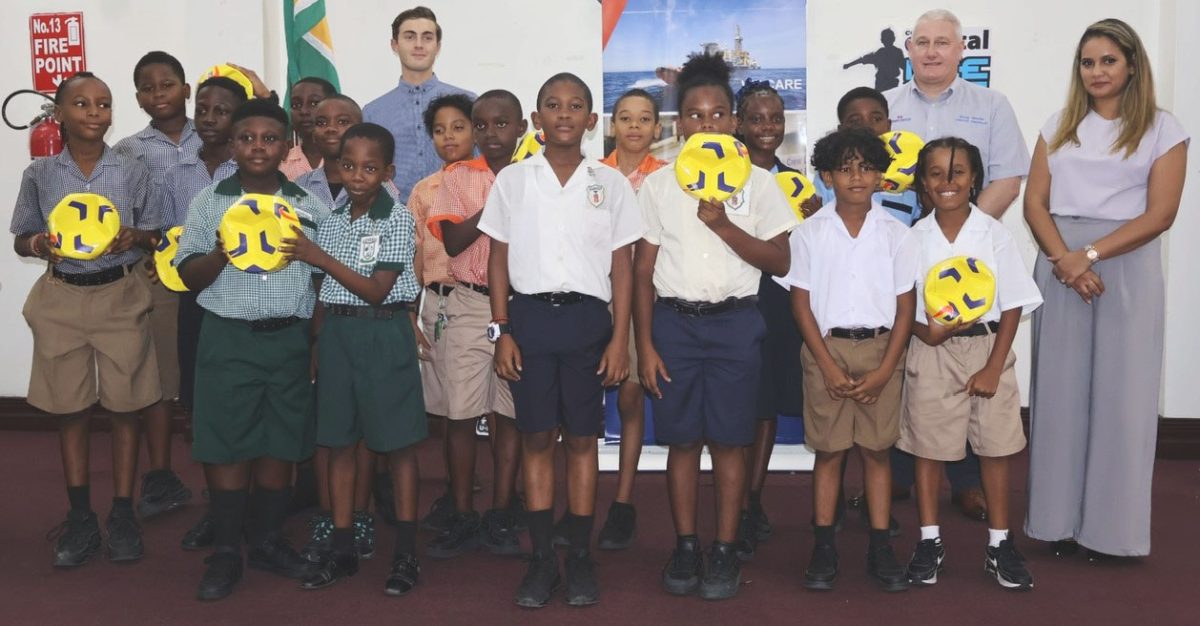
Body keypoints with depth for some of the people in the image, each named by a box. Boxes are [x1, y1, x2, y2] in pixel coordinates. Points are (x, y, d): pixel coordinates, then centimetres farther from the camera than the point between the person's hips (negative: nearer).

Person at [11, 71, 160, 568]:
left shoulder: (132, 172, 0)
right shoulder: (40, 175, 2)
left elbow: (154, 235, 6)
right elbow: (21, 239, 9)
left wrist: (135, 237, -16)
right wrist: (37, 244, -14)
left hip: (121, 296, -1)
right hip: (63, 298, 1)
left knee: (125, 406, 3)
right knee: (70, 409, 7)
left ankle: (123, 515, 14)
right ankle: (80, 518, 19)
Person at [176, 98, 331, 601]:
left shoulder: (309, 206, 7)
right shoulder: (209, 202, 5)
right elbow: (189, 276, 2)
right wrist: (226, 249, -18)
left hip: (289, 338, 1)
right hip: (228, 338, -1)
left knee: (281, 443, 7)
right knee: (226, 443, 0)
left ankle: (267, 541, 23)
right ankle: (225, 553, 14)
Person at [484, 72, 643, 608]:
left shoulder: (610, 183, 5)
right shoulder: (512, 180, 5)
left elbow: (622, 267, 4)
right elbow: (498, 260, 6)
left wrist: (620, 337, -2)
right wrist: (502, 331, -1)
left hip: (587, 317, 0)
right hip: (529, 315, 1)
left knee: (582, 438, 5)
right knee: (536, 437, 4)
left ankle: (580, 557, 16)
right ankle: (541, 558, 14)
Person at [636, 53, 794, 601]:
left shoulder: (758, 182, 3)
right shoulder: (658, 184, 5)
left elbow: (779, 262, -2)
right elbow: (643, 270, 4)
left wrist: (724, 225, -15)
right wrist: (644, 345, -1)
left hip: (735, 322, -1)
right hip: (674, 322, 1)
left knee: (729, 439, 3)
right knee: (682, 439, 6)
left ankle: (725, 550, 14)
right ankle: (685, 547, 18)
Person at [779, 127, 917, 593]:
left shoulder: (895, 234, 2)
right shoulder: (809, 233, 0)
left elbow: (905, 306, 2)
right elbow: (801, 304, -1)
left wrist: (884, 370, -6)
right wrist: (829, 366, -9)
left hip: (881, 349, 1)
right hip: (827, 347, -1)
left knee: (877, 449, 6)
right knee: (828, 449, 4)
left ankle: (880, 548, 15)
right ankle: (823, 548, 13)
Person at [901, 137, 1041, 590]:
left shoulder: (994, 234, -4)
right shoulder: (915, 238, 0)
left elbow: (1013, 305, -3)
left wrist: (993, 367, -8)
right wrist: (926, 332, -18)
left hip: (987, 347, 0)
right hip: (931, 353, 1)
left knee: (995, 448, 7)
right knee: (928, 447, 6)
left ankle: (1000, 544, 21)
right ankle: (929, 542, 20)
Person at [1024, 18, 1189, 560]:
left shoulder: (1163, 129, 3)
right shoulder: (1059, 126, 11)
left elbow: (1159, 214, -6)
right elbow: (1035, 202, 3)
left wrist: (1090, 254, -16)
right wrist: (1064, 259, -12)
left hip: (1126, 267, -2)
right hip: (1061, 267, 2)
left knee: (1118, 392, 1)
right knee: (1061, 389, 4)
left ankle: (1108, 524, 12)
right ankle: (1060, 517, 13)